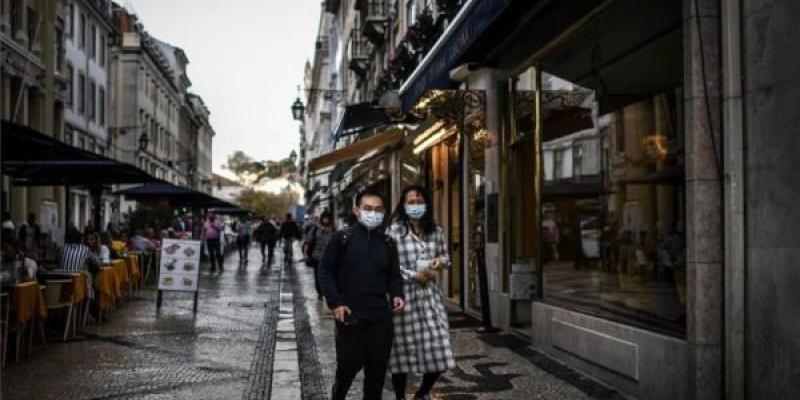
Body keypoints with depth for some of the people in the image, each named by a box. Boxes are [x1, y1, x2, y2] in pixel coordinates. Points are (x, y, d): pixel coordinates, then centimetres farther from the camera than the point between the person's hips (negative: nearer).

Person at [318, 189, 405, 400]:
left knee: (377, 367, 9)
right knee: (348, 365, 4)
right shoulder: (342, 238, -3)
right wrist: (335, 303, -10)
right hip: (350, 316, -3)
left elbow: (394, 275, 18)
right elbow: (325, 271, -2)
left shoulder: (387, 243, 9)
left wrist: (397, 295, -2)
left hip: (380, 317, 4)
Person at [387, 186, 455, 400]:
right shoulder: (394, 231, -7)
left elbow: (445, 255, 20)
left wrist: (440, 261, -3)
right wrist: (413, 276, -14)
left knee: (438, 350, 2)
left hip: (430, 295, 5)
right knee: (403, 349, 4)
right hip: (404, 296, -4)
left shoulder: (435, 230, 10)